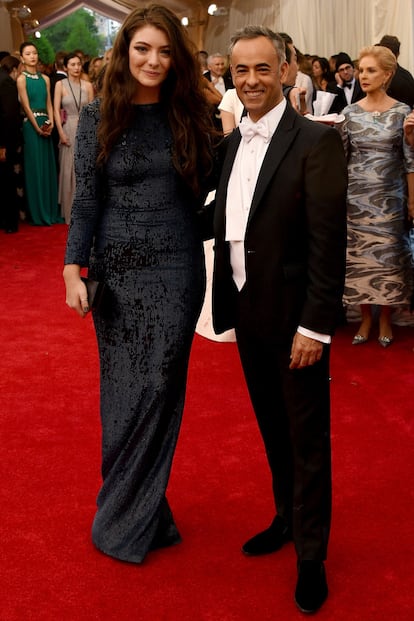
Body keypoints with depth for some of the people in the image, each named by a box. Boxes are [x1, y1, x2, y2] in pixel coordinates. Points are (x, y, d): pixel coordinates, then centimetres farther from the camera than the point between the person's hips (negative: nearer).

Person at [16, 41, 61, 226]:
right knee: (35, 167, -2)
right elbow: (26, 106, -9)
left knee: (48, 166, 8)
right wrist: (37, 127, -12)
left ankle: (51, 211, 15)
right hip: (31, 126, -5)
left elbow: (49, 104, 8)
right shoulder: (21, 79, -4)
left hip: (46, 125, 5)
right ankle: (38, 214, 4)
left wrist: (50, 122, -7)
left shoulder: (45, 79, 11)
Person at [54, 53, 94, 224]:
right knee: (69, 169, 3)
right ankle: (70, 211, 11)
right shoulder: (60, 85, 1)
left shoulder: (87, 86, 5)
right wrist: (61, 132, -10)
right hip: (69, 128, -1)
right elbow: (56, 110, -3)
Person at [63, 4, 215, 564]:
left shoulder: (189, 116, 2)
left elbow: (203, 191, 6)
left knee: (158, 388, 0)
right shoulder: (98, 117, 1)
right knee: (123, 390, 8)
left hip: (175, 269, 0)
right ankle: (141, 511, 26)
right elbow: (86, 198, -2)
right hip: (116, 268, 0)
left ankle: (125, 522, 17)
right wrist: (73, 268, -8)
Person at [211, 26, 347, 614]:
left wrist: (315, 326, -20)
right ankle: (287, 518, 41)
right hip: (248, 313, 7)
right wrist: (226, 301, 8)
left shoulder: (317, 141, -14)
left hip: (295, 318, -7)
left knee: (307, 438, 7)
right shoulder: (233, 142, 8)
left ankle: (311, 555, 24)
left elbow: (329, 242, -18)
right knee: (273, 428, 21)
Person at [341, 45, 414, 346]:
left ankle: (385, 319, 21)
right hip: (356, 195, 2)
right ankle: (365, 318, 21)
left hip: (389, 196, -2)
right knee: (358, 255, 6)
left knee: (388, 256, 4)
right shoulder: (350, 112, 3)